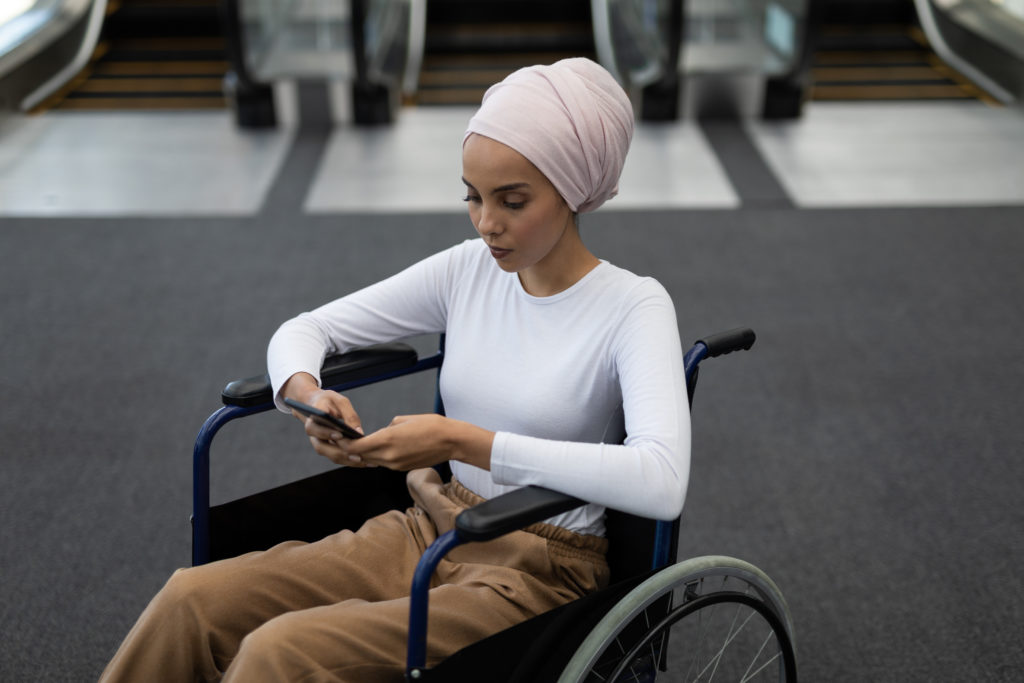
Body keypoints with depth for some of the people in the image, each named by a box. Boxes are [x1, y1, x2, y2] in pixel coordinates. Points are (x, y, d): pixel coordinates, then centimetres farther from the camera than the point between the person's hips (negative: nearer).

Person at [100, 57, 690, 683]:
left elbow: (662, 484, -31)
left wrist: (461, 441, -31)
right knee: (192, 600, -15)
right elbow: (304, 329, 10)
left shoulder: (633, 307, -13)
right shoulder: (467, 269, 2)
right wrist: (306, 393, -16)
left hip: (540, 576, -5)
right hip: (427, 534, 6)